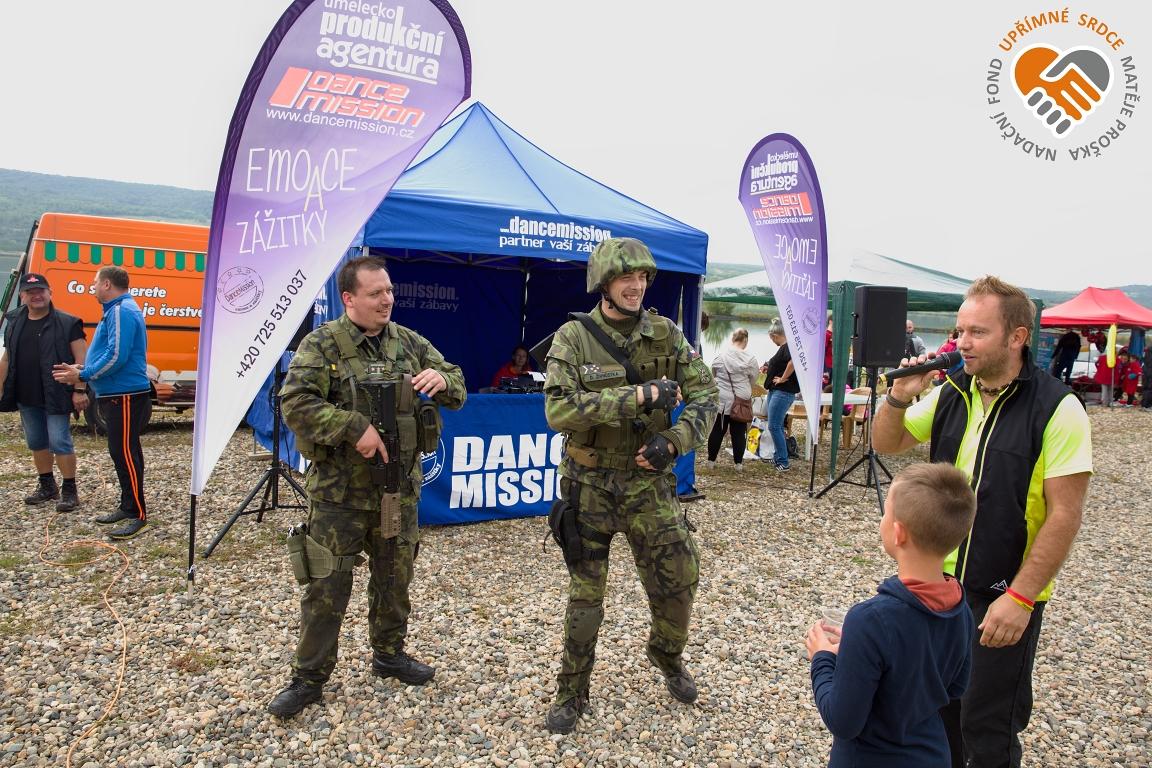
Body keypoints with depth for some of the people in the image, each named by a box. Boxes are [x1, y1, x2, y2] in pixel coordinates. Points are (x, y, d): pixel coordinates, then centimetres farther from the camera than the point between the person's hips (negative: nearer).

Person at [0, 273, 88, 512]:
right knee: (36, 444, 16)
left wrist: (79, 390, -17)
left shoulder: (67, 323, -9)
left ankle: (69, 490, 7)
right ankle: (47, 487, 31)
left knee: (59, 443, -5)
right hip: (26, 397, 6)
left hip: (56, 396, -6)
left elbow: (80, 359, -12)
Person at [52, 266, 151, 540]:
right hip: (116, 394, 11)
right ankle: (128, 506, 25)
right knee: (122, 452, 16)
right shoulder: (116, 310, 18)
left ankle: (137, 515, -5)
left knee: (124, 453, -9)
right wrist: (81, 369, 12)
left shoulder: (121, 312, -16)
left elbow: (116, 356, -24)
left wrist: (82, 376, -15)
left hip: (126, 396, -11)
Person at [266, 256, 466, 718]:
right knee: (327, 587, 4)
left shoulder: (409, 342, 5)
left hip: (399, 489, 5)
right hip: (339, 493, -4)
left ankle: (389, 654, 38)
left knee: (394, 579, 18)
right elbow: (295, 403, -18)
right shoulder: (322, 345, -8)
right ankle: (309, 677, 20)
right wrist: (354, 428, -25)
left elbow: (458, 393, 6)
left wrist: (442, 379, -18)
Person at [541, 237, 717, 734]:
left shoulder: (667, 335, -2)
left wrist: (672, 441, -18)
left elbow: (705, 398, 0)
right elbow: (558, 410, -23)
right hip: (590, 486, -2)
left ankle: (668, 658, 40)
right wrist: (638, 396, -28)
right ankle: (571, 694, 27)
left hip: (650, 483, 2)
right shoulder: (572, 338, -10)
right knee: (585, 595, 8)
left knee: (678, 581, 8)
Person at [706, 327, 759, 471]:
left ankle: (711, 460, 16)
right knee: (739, 432, 9)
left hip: (721, 399, 1)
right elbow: (753, 380, 3)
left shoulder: (720, 356, -7)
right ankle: (738, 463, 14)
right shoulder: (751, 359, -9)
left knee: (717, 430, 11)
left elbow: (713, 375, 6)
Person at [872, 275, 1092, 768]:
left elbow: (1065, 515, -17)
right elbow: (886, 444, 10)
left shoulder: (1056, 409, -16)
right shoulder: (951, 394, 1)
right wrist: (899, 397, -9)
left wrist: (1019, 598, -21)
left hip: (1005, 596, -5)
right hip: (939, 582, 5)